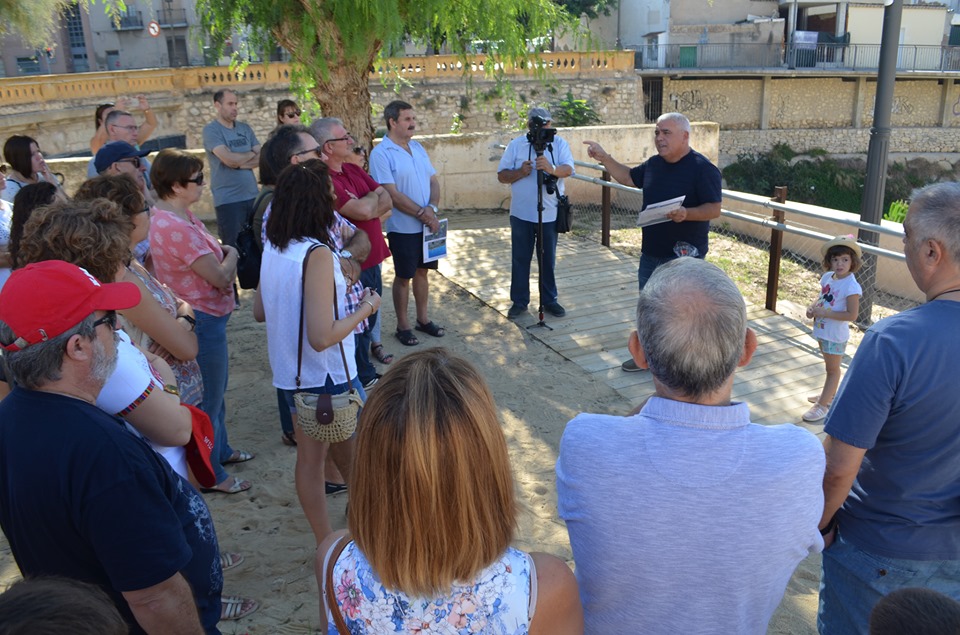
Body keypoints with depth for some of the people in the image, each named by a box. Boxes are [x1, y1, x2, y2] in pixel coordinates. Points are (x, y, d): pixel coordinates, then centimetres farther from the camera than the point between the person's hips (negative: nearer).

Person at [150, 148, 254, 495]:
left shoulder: (177, 216, 4)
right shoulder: (176, 228, -28)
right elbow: (221, 277, -25)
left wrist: (219, 250, 1)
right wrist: (231, 254, -7)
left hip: (204, 316, 11)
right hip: (202, 320, -11)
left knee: (216, 388, 26)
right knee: (209, 398, 5)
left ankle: (220, 449, 45)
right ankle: (211, 475, 23)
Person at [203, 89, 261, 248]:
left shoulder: (245, 128, 12)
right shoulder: (211, 130, -5)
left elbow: (262, 157, 4)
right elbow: (229, 159, -18)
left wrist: (239, 163, -11)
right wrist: (251, 154, -1)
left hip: (252, 195, 5)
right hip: (228, 199, -5)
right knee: (233, 247, 1)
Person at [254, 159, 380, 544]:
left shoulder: (273, 248, 0)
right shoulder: (317, 254, -25)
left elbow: (259, 312, 12)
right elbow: (322, 337, -27)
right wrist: (365, 310, -13)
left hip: (290, 373, 8)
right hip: (329, 377, -8)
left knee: (310, 457, 19)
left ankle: (325, 542, 33)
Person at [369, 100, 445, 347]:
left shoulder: (417, 147, 9)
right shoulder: (380, 154, -13)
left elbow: (433, 181, 8)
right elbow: (392, 194, -18)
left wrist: (432, 208, -11)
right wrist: (422, 213, -18)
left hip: (427, 224, 6)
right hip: (403, 228, -6)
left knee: (422, 271, 16)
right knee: (403, 277, 6)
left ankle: (423, 318, 30)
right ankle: (402, 325, 20)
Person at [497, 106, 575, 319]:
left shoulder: (559, 144, 1)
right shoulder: (515, 145, 2)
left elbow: (568, 169, -15)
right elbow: (501, 175, 0)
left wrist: (552, 168, -36)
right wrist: (520, 172, -19)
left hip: (550, 214, 0)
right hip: (521, 214, 0)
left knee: (548, 260, 10)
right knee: (520, 259, 7)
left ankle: (549, 300, 23)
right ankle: (519, 301, 18)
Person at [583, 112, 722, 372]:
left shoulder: (702, 168, -15)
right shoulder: (654, 164, 7)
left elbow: (714, 209, -17)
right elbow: (628, 177, 23)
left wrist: (686, 213, -34)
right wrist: (605, 158, 13)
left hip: (684, 256, -7)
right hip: (651, 252, 8)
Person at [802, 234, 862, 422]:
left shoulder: (851, 286, -24)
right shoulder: (828, 277, -2)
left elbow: (851, 315, -25)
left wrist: (824, 313, -26)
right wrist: (813, 307, -7)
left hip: (835, 334, -7)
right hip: (822, 330, 7)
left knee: (833, 369, 8)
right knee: (830, 366, 25)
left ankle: (823, 405, 17)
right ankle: (830, 394, 43)